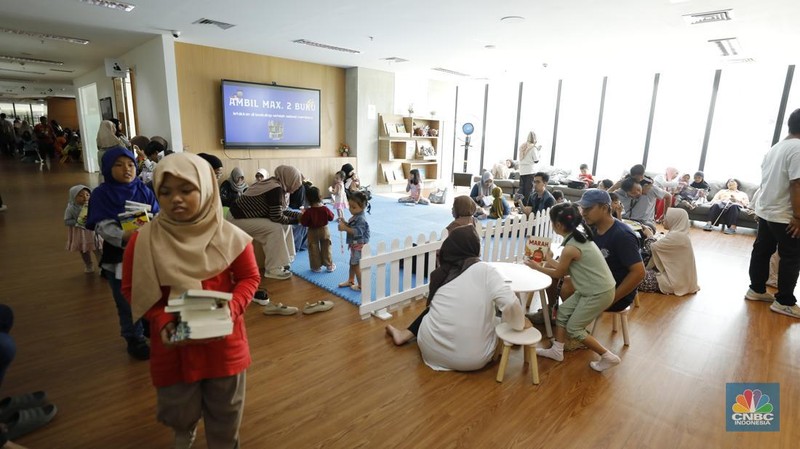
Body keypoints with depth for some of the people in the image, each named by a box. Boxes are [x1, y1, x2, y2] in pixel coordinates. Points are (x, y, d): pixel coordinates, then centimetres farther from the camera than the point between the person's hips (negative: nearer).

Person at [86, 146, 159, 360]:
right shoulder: (101, 194, -6)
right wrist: (124, 236, -33)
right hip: (118, 256, -2)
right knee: (127, 302, 10)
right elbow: (103, 226, -15)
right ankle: (135, 340, 29)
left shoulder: (144, 190, 1)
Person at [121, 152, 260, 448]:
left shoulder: (229, 237, -12)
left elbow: (249, 278, -3)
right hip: (173, 341, 1)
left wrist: (231, 309, -20)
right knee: (178, 409, 22)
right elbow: (132, 289, -2)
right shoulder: (143, 241, -11)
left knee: (225, 410, 17)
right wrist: (161, 321, -17)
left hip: (223, 339, 0)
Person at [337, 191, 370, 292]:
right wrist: (344, 223, -3)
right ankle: (350, 281, 39)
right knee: (352, 263, 22)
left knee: (356, 265, 0)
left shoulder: (361, 219, -25)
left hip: (359, 245, -10)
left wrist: (345, 228, -38)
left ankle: (361, 285, 12)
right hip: (354, 245, 10)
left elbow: (357, 232, -35)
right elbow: (352, 228, 12)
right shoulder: (355, 216, 6)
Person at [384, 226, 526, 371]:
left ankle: (405, 335, 34)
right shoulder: (485, 270, -12)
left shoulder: (439, 273, 0)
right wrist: (520, 323, 0)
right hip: (473, 359, -2)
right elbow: (510, 303, -21)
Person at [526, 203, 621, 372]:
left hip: (599, 293, -9)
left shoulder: (570, 248, -24)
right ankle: (557, 350, 21)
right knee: (563, 310, 13)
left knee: (574, 329, 3)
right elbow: (567, 268, 12)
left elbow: (559, 274, -6)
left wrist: (538, 268, 6)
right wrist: (551, 261, 19)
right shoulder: (580, 236, 3)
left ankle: (608, 357, 13)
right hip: (592, 289, 9)